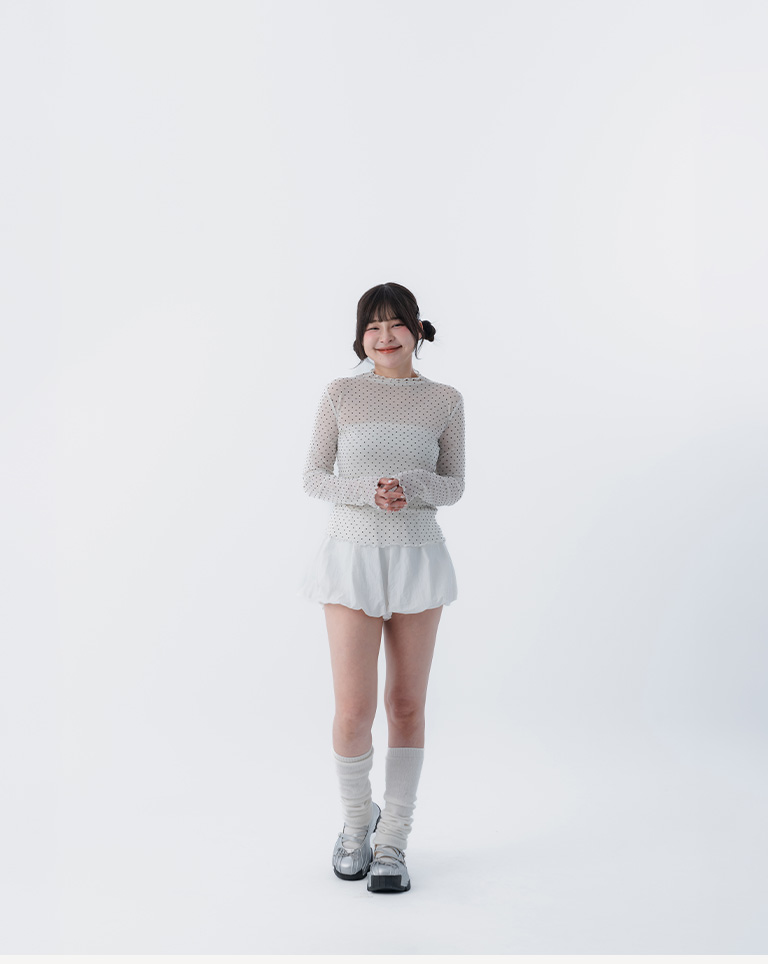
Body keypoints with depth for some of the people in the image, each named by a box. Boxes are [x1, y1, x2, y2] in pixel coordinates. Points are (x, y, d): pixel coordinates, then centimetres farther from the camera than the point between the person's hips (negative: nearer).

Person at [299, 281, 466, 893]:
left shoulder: (445, 401, 4)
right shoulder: (341, 394, 2)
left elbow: (454, 486, 6)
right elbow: (314, 478, 2)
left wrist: (411, 485, -15)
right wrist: (369, 491, -16)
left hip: (418, 558, 1)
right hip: (353, 555, -1)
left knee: (407, 704, 6)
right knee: (354, 711, -3)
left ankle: (392, 842, 21)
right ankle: (357, 820, 25)